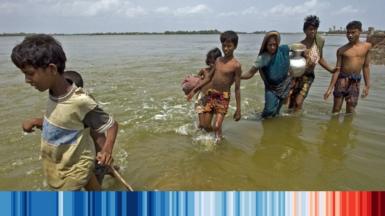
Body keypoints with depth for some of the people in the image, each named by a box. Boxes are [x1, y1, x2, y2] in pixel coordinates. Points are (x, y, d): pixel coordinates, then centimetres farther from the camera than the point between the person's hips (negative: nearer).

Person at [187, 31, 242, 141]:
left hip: (223, 98, -5)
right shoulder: (218, 60, 7)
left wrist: (238, 109, -8)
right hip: (210, 95, 5)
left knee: (217, 126, -14)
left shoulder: (236, 65, -10)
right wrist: (194, 90, 17)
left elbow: (237, 88, -9)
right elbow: (209, 77, 17)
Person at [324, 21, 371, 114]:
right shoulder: (342, 50, -2)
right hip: (342, 79, -2)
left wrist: (367, 85, 9)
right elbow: (337, 69, -2)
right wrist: (330, 88, -7)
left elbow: (366, 67, 10)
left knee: (350, 111, 6)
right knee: (336, 110, 1)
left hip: (355, 82, 2)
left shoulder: (366, 46, 4)